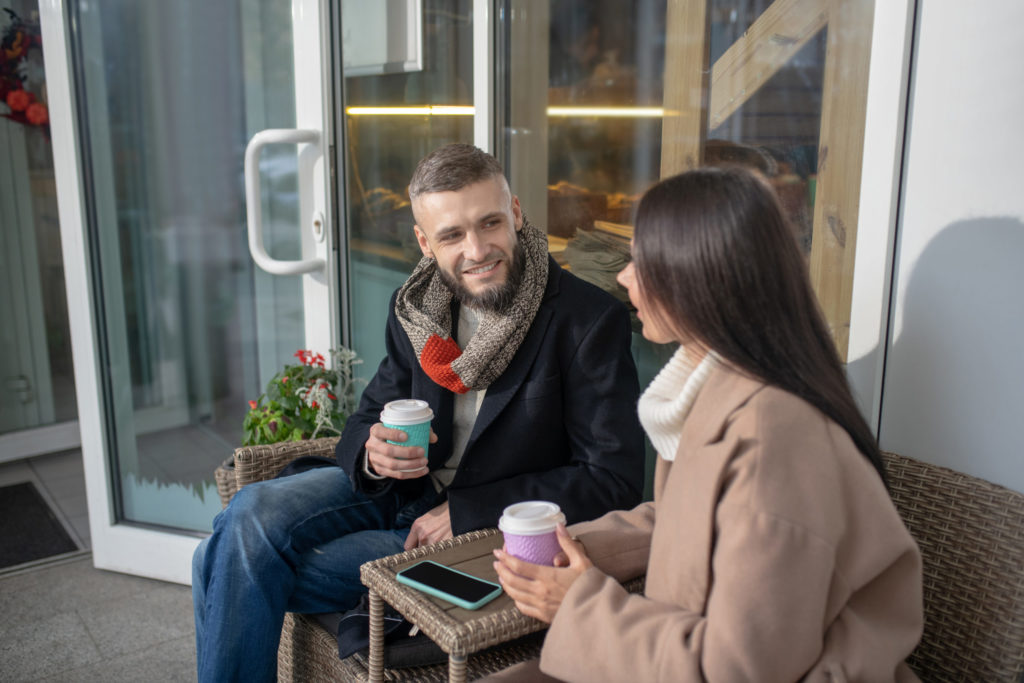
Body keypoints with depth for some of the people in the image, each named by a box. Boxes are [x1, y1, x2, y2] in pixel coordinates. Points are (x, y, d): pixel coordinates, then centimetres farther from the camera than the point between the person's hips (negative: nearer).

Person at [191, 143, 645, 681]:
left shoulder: (590, 320, -18)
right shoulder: (415, 308, -2)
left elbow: (615, 479, -19)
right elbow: (367, 418, 8)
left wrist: (464, 511, -21)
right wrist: (372, 452, -19)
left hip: (484, 531, -5)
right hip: (399, 490, 5)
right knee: (251, 515, -19)